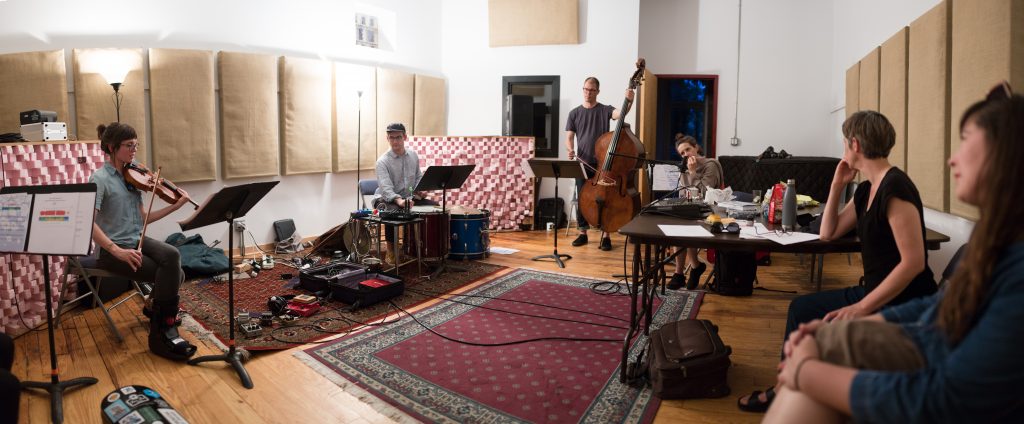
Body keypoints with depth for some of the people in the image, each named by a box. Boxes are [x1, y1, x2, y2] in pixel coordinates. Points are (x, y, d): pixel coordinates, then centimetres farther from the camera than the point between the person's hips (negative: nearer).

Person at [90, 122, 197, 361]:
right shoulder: (100, 179, -11)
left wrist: (175, 206, 2)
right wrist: (117, 251, -30)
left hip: (137, 241, 5)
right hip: (111, 250, -5)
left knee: (172, 256, -25)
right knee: (170, 274, -21)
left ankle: (157, 307, -1)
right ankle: (161, 334, -5)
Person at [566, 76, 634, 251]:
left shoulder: (605, 110, 2)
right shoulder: (574, 113, 7)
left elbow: (621, 113, -18)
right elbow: (569, 138, 5)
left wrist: (629, 101, -37)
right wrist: (570, 150, -16)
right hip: (583, 164, 2)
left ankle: (606, 236, 6)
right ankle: (583, 233, 19)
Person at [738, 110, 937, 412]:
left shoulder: (894, 188, -21)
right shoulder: (866, 190, 8)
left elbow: (914, 262, -25)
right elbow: (828, 233, 15)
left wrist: (862, 308, -27)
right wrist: (837, 184, 7)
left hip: (903, 306, -10)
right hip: (876, 293, 10)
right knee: (802, 308, 12)